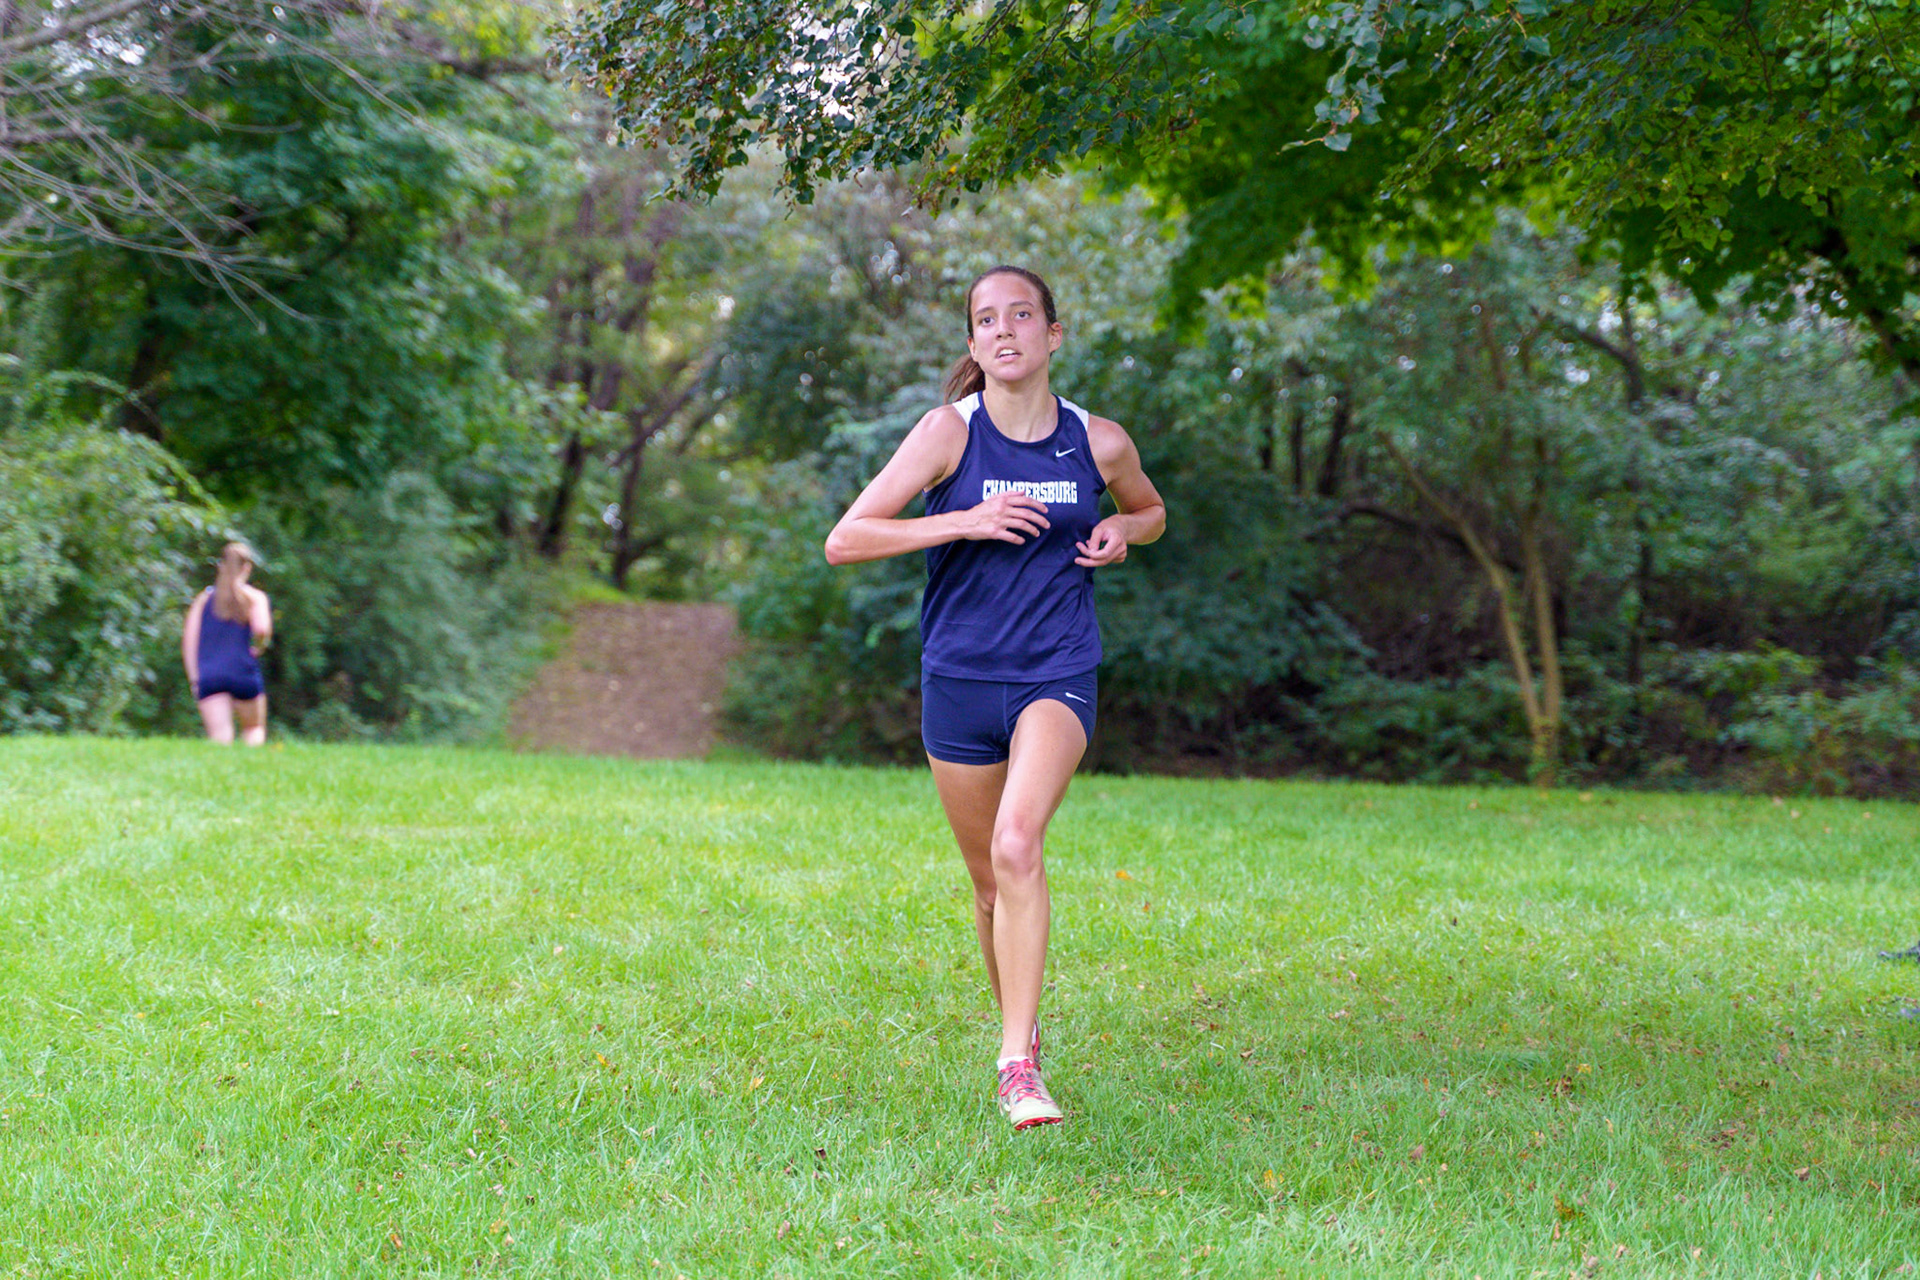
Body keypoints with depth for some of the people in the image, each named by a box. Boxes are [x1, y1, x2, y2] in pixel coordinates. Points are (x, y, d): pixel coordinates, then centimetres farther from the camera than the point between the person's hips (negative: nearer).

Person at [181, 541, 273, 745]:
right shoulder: (255, 597, 3)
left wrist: (194, 677, 7)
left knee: (219, 736, -4)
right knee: (254, 727, 16)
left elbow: (188, 639, 5)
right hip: (243, 673, -2)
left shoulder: (204, 598, 12)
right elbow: (261, 628, -16)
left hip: (208, 675, 2)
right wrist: (258, 648, 4)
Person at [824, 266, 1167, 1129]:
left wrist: (1121, 531, -1)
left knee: (1017, 846, -25)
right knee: (990, 882, 11)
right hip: (959, 678, 1)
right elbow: (844, 541, -10)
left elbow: (1151, 511, 23)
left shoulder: (1099, 442, 0)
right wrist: (966, 521, -19)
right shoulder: (950, 433, -5)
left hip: (1057, 678, -1)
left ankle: (1019, 1065, -24)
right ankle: (1017, 1029, 35)